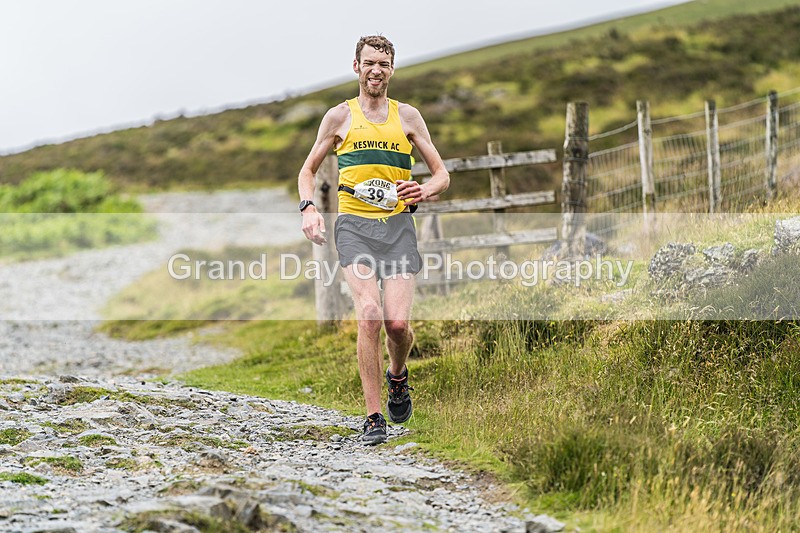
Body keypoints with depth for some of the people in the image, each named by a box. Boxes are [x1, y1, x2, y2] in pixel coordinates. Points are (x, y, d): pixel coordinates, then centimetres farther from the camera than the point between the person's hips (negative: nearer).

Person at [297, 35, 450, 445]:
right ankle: (373, 416, -14)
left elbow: (442, 175, 13)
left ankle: (397, 375, 24)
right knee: (370, 313, -21)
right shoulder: (340, 116, 10)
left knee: (398, 322, -12)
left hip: (398, 225, 1)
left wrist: (424, 191, -10)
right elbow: (308, 170, 18)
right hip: (354, 225, -1)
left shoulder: (407, 116, 12)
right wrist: (308, 208, -3)